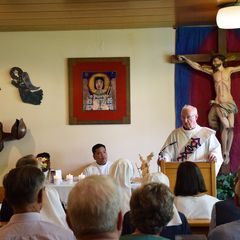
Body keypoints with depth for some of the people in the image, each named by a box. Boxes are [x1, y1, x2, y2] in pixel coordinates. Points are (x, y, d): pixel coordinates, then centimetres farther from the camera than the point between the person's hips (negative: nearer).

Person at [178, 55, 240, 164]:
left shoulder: (229, 70, 8)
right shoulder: (212, 72, 10)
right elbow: (197, 66, 12)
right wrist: (185, 59, 10)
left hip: (229, 103, 1)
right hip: (218, 103, -1)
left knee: (231, 127, -5)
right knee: (225, 126, -15)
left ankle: (227, 153, 2)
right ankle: (224, 152, -9)